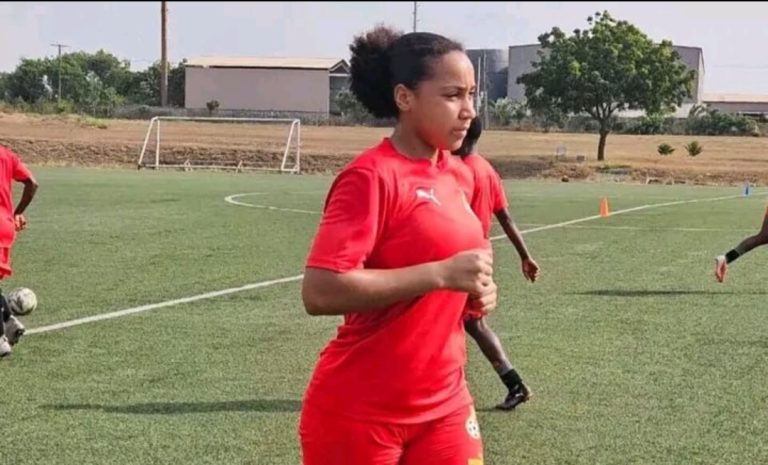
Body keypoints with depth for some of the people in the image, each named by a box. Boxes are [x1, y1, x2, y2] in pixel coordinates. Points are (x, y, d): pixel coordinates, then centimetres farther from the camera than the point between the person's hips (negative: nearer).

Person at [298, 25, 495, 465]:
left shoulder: (455, 173, 6)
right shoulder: (372, 176, -17)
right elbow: (320, 291, -26)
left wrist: (475, 288, 1)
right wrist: (441, 274, -27)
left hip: (444, 403, 7)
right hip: (359, 413, -7)